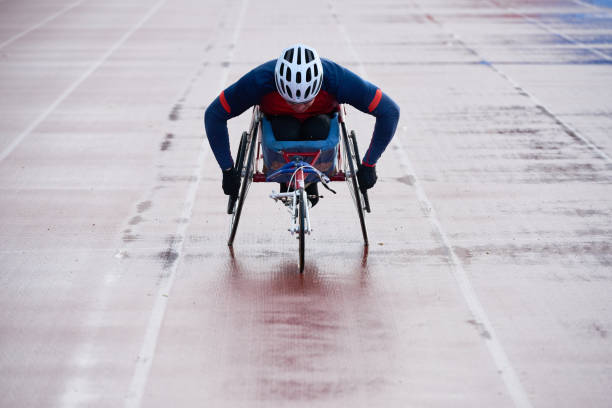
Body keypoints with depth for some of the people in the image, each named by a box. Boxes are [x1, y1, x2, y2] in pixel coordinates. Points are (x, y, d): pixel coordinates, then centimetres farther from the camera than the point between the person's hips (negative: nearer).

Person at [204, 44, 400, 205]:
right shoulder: (260, 80, -37)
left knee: (317, 131, -33)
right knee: (287, 133, -34)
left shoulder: (337, 79, -37)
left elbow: (390, 111, -26)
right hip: (279, 119, 0)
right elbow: (214, 115, -25)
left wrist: (368, 166, -22)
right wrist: (228, 170, -23)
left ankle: (311, 180, -4)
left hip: (319, 118, 0)